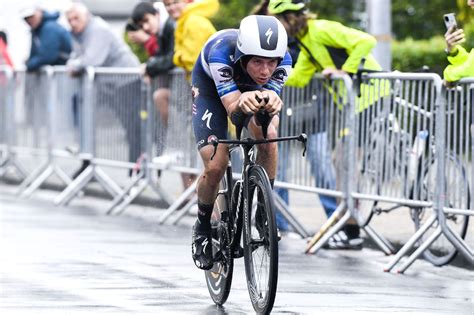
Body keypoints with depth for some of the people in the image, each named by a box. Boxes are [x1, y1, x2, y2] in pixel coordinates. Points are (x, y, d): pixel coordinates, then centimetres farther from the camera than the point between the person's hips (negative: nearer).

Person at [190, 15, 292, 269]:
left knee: (268, 137, -27)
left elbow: (270, 114, -38)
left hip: (250, 88, 2)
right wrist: (242, 102, -66)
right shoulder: (221, 52, -41)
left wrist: (270, 104, -62)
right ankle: (202, 228, 11)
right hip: (210, 88, -2)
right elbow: (232, 108, -43)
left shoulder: (282, 60, -33)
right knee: (215, 167, -16)